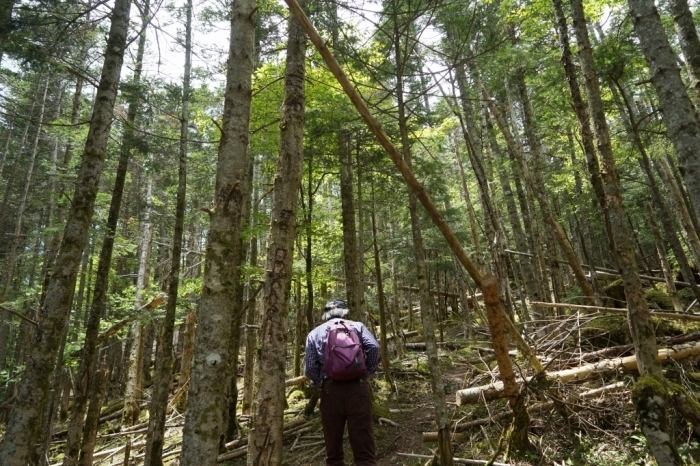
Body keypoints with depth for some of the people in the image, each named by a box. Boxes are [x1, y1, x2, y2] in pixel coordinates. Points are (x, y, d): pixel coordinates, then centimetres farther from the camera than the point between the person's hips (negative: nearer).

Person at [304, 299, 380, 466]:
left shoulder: (314, 333, 13)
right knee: (364, 449, 5)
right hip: (357, 388, 0)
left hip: (330, 391, 1)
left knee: (333, 451, 15)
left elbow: (310, 369, 2)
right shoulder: (357, 326, 13)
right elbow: (374, 347, -4)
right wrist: (368, 372, 8)